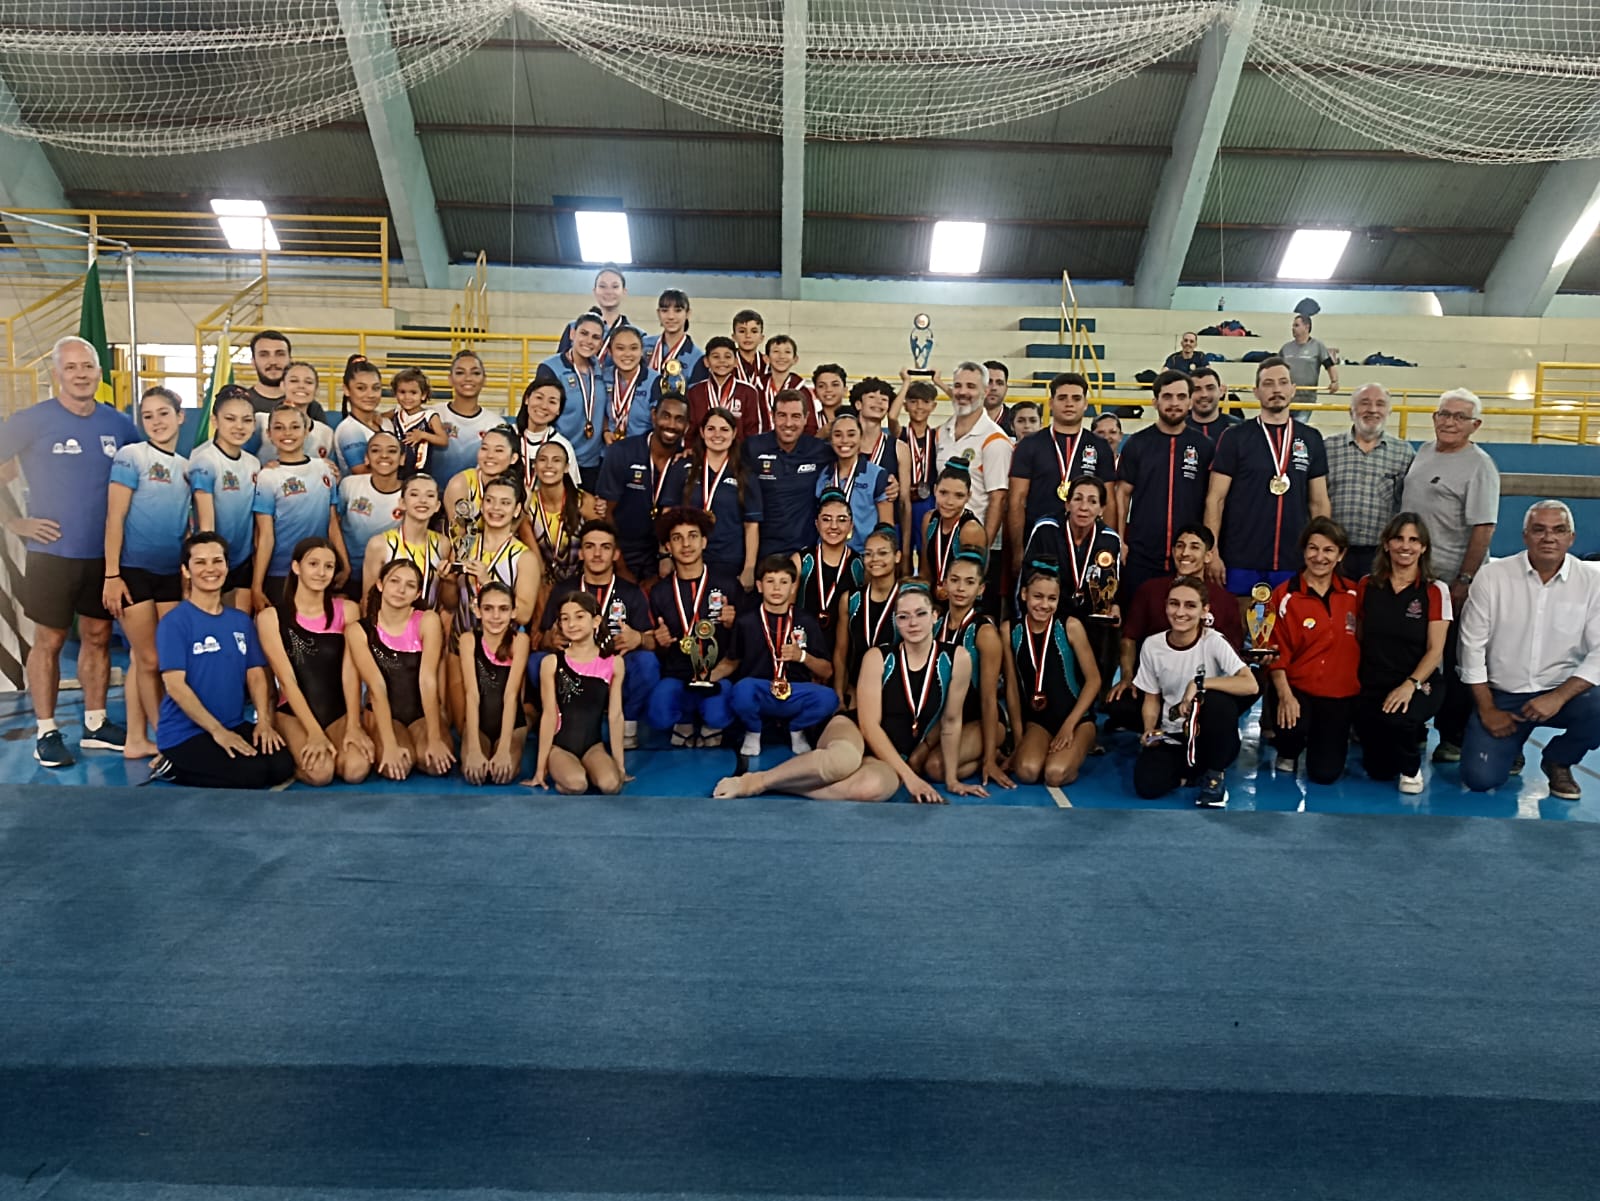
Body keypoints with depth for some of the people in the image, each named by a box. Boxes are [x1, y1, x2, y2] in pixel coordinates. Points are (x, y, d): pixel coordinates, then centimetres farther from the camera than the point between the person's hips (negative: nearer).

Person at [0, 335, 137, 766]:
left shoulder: (119, 424, 4)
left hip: (106, 554, 3)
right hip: (52, 552, -3)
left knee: (98, 637, 11)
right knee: (49, 640, 4)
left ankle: (95, 725, 22)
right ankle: (46, 733, 12)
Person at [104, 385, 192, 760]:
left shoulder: (186, 465, 11)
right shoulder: (131, 456, -6)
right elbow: (115, 517, -10)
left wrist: (189, 565, 9)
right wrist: (111, 575, -14)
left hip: (171, 573, 6)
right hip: (134, 570, -6)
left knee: (155, 658, 9)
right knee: (149, 660, 0)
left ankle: (137, 740, 18)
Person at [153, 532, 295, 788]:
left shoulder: (241, 621, 10)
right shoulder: (174, 622, -9)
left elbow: (256, 675, 7)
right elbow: (175, 685, -15)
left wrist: (264, 721, -9)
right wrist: (217, 730, -19)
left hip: (235, 727, 6)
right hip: (184, 733, -6)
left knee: (282, 765, -15)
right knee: (253, 773, -24)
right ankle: (175, 766, 1)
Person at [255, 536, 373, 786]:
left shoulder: (347, 610, 5)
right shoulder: (271, 617, -2)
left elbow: (350, 672, -4)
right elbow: (287, 679, -9)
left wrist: (353, 725, -17)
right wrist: (314, 733, -20)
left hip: (339, 712, 2)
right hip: (293, 713, -2)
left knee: (356, 769, -27)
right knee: (320, 771, -29)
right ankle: (289, 762, 6)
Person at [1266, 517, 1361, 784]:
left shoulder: (1353, 594, 3)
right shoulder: (1285, 595, -6)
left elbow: (1362, 643, 9)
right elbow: (1277, 654, -8)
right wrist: (1284, 695, -19)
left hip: (1339, 693, 2)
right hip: (1297, 687, -2)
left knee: (1326, 773, -5)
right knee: (1293, 723, -34)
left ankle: (1323, 739, 31)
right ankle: (1288, 753, 4)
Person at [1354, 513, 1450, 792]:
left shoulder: (1435, 591, -4)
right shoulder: (1368, 586, 5)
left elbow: (1435, 650, -8)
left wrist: (1410, 685, -23)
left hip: (1419, 684, -3)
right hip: (1373, 685, 3)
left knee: (1396, 718, -37)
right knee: (1379, 769, -4)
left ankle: (1411, 768, -1)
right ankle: (1411, 735, 33)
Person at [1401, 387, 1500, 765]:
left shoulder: (1478, 466, -12)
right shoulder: (1424, 451, 10)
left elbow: (1483, 528, -16)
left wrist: (1464, 581, -19)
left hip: (1451, 582, -7)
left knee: (1455, 663, 2)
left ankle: (1454, 737, 12)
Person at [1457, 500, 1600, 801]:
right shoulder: (1492, 577, -7)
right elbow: (1473, 646, -4)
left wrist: (1558, 697, -22)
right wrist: (1487, 709, -6)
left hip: (1563, 690, 1)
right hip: (1502, 694, -1)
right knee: (1480, 778, -16)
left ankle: (1558, 762, 4)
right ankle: (1511, 741, 23)